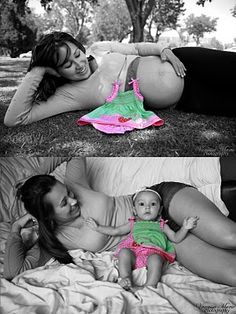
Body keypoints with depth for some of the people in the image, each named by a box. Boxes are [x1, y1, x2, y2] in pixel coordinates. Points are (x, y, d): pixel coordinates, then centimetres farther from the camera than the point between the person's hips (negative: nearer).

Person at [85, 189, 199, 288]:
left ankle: (150, 285, -39)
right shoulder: (133, 223, 31)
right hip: (133, 252, 2)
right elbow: (115, 231, 31)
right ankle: (126, 279, -32)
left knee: (155, 259, -35)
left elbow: (176, 238, 22)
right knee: (124, 252, -29)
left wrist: (185, 228, 4)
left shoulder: (161, 225, 29)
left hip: (154, 252, -1)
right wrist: (97, 227, 25)